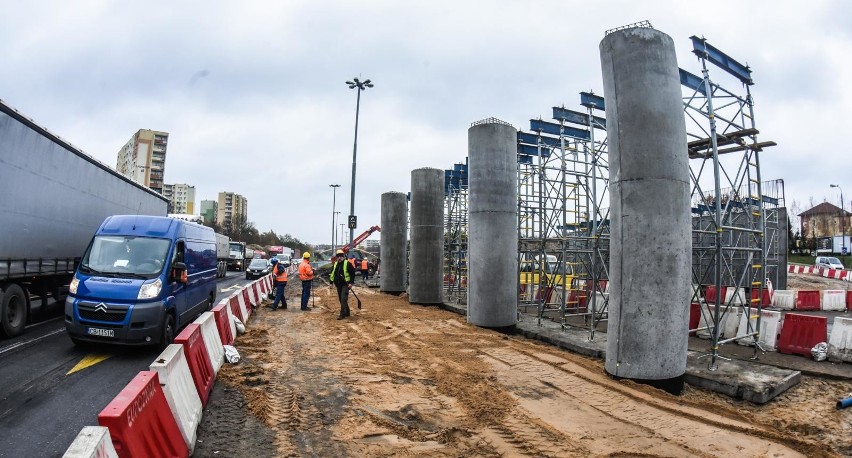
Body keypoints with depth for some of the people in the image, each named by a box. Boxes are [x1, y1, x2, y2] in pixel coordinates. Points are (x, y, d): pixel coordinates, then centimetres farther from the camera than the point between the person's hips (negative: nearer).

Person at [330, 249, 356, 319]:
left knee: (343, 299, -12)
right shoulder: (335, 264, 12)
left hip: (345, 284, -7)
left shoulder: (347, 263, -8)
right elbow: (332, 273, 21)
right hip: (338, 285, 7)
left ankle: (342, 314, -11)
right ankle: (347, 312, 26)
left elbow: (352, 273, -10)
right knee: (341, 300, 13)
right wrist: (333, 282, 15)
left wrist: (351, 282, -15)